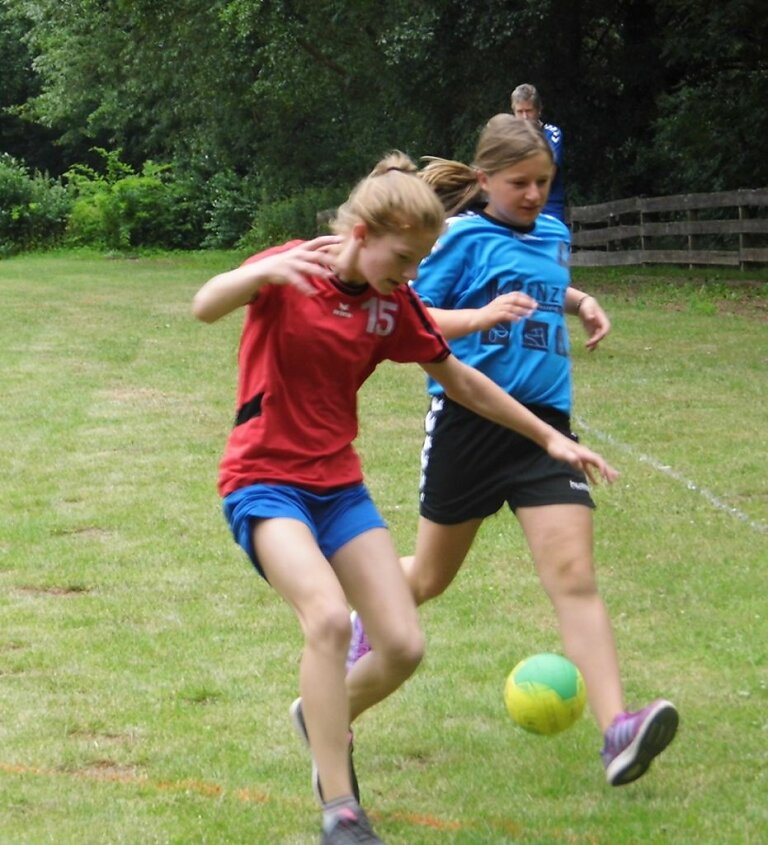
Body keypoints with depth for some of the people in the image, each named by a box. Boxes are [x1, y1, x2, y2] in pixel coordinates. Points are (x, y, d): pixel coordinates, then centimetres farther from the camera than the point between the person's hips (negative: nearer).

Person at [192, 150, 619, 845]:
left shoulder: (393, 305, 3)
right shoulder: (291, 272, -12)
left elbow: (460, 380, 16)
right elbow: (206, 307, -32)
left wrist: (549, 437, 16)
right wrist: (264, 271, -53)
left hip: (339, 485, 6)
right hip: (264, 480, -6)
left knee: (403, 646, -6)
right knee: (329, 617, -29)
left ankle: (323, 718, 28)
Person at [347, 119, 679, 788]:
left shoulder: (553, 235, 13)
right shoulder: (464, 237, -5)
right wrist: (480, 317, -24)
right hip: (468, 421, -3)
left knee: (573, 573, -12)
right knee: (432, 577, 13)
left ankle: (619, 733, -23)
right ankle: (368, 621, 48)